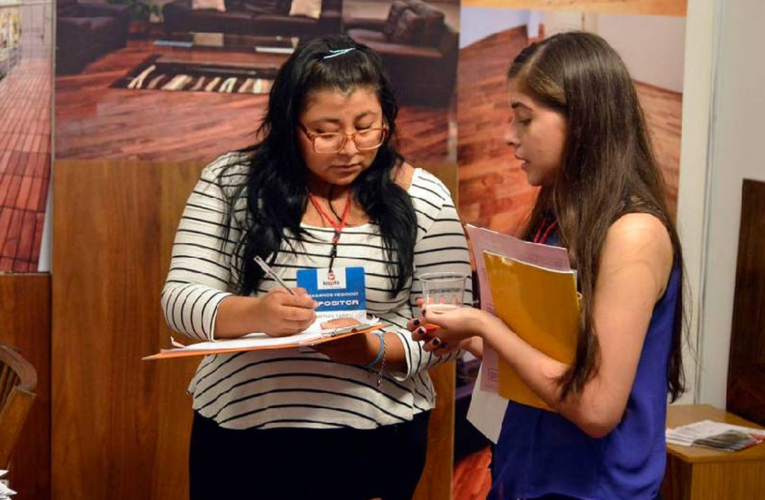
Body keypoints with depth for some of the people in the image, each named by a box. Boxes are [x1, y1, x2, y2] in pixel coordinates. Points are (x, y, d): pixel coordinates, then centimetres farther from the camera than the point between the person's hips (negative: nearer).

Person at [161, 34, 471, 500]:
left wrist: (374, 351, -23)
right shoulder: (230, 180, -3)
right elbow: (182, 298, -7)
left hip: (373, 440, -1)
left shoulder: (424, 197, -4)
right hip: (237, 431, 1)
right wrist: (254, 314, -27)